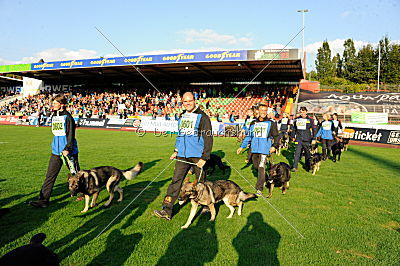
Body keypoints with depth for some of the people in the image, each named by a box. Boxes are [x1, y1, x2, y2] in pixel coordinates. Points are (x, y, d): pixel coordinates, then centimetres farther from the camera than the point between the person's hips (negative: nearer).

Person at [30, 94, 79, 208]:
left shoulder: (67, 117, -12)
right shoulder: (53, 116, 12)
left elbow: (71, 134, -15)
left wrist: (67, 149, -21)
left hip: (69, 151, -6)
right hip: (56, 151, 7)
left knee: (75, 173, 8)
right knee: (50, 175, 2)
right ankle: (43, 200, 5)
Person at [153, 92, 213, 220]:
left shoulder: (202, 117, -6)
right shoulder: (182, 117, 15)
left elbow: (208, 138, -9)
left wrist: (204, 157, -13)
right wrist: (176, 151, 17)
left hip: (197, 156, -5)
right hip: (182, 156, 5)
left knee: (201, 182, 8)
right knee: (176, 181, 0)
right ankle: (166, 211, 2)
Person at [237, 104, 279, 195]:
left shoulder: (271, 123, 3)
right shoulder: (253, 123, 11)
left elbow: (276, 136, 7)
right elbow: (249, 136, 17)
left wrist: (274, 146, -8)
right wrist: (242, 147, 13)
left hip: (265, 149, -4)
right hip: (254, 149, 4)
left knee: (261, 167, -12)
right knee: (256, 166, 12)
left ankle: (259, 188, -9)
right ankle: (263, 179, 38)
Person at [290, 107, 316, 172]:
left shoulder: (309, 120, 0)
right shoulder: (297, 119, 8)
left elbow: (313, 130, 2)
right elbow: (294, 129, 20)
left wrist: (313, 139, -2)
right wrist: (293, 136, 20)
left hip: (306, 139, -1)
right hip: (298, 139, 1)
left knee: (307, 152, 10)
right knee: (297, 152, -6)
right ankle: (294, 167, -7)